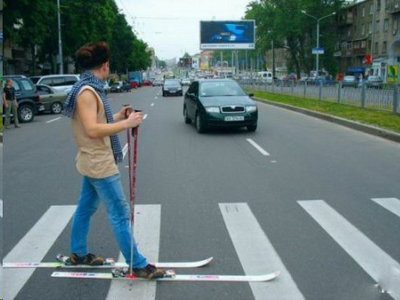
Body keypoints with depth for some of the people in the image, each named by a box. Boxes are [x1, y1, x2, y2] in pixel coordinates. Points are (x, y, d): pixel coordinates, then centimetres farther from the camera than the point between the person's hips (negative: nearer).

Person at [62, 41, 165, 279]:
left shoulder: (90, 89, 10)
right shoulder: (87, 92, -21)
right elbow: (92, 130, -29)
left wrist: (118, 117, 11)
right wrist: (127, 123, -27)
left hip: (93, 161, 10)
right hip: (100, 164, -10)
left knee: (86, 208, 20)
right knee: (120, 214, -4)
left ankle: (78, 253, 35)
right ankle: (138, 265, 5)